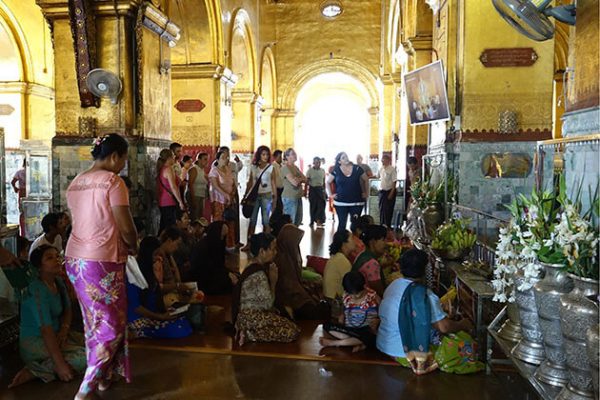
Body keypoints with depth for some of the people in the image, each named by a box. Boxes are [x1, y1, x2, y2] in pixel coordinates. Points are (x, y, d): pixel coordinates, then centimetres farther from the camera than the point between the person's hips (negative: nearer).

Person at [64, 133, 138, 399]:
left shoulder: (75, 183, 10)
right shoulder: (113, 181, -14)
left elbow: (88, 222, 13)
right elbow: (126, 228, -16)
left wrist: (121, 243, 14)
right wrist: (133, 246, 5)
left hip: (74, 258, 8)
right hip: (102, 262, -8)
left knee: (94, 321, 19)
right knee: (110, 324, 3)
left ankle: (103, 376, 31)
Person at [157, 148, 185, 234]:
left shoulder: (161, 169, 15)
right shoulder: (168, 169, -12)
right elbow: (173, 187, -18)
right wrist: (180, 202, -15)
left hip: (162, 203, 10)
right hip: (169, 203, -9)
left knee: (163, 227, 12)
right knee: (170, 227, -9)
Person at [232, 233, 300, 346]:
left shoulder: (258, 268, 7)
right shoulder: (259, 274, -24)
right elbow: (268, 304, -19)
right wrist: (273, 281, -10)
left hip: (254, 313, 10)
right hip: (252, 318, -10)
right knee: (292, 331, -13)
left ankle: (248, 331, 5)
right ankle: (250, 334, -9)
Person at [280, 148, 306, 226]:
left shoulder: (295, 167, 15)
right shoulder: (285, 168, -11)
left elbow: (305, 179, 10)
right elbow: (295, 182, -20)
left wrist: (297, 179, -9)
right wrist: (301, 178, 0)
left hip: (298, 197, 9)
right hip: (289, 198, -9)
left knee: (298, 221, 12)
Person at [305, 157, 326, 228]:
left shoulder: (322, 170, 7)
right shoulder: (310, 170, -5)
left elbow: (324, 181, 14)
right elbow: (307, 182, -6)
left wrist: (324, 190, 15)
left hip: (320, 189, 3)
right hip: (312, 189, -3)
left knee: (321, 206, -8)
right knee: (313, 206, 5)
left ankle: (319, 221, -7)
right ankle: (312, 221, 18)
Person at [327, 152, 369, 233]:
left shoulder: (357, 168, -1)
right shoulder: (336, 171, -1)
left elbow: (366, 180, 10)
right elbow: (328, 182, 11)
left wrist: (366, 193, 8)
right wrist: (331, 194, 4)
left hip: (356, 202, 0)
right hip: (340, 203, 0)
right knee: (342, 224, 4)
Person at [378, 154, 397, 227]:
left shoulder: (392, 169, -13)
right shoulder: (381, 169, 7)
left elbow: (394, 182, -14)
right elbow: (378, 176, 23)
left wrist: (391, 193, -18)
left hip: (389, 191, -6)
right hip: (382, 191, 6)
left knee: (388, 210, -2)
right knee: (381, 209, 10)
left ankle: (387, 226, 7)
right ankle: (382, 225, 21)